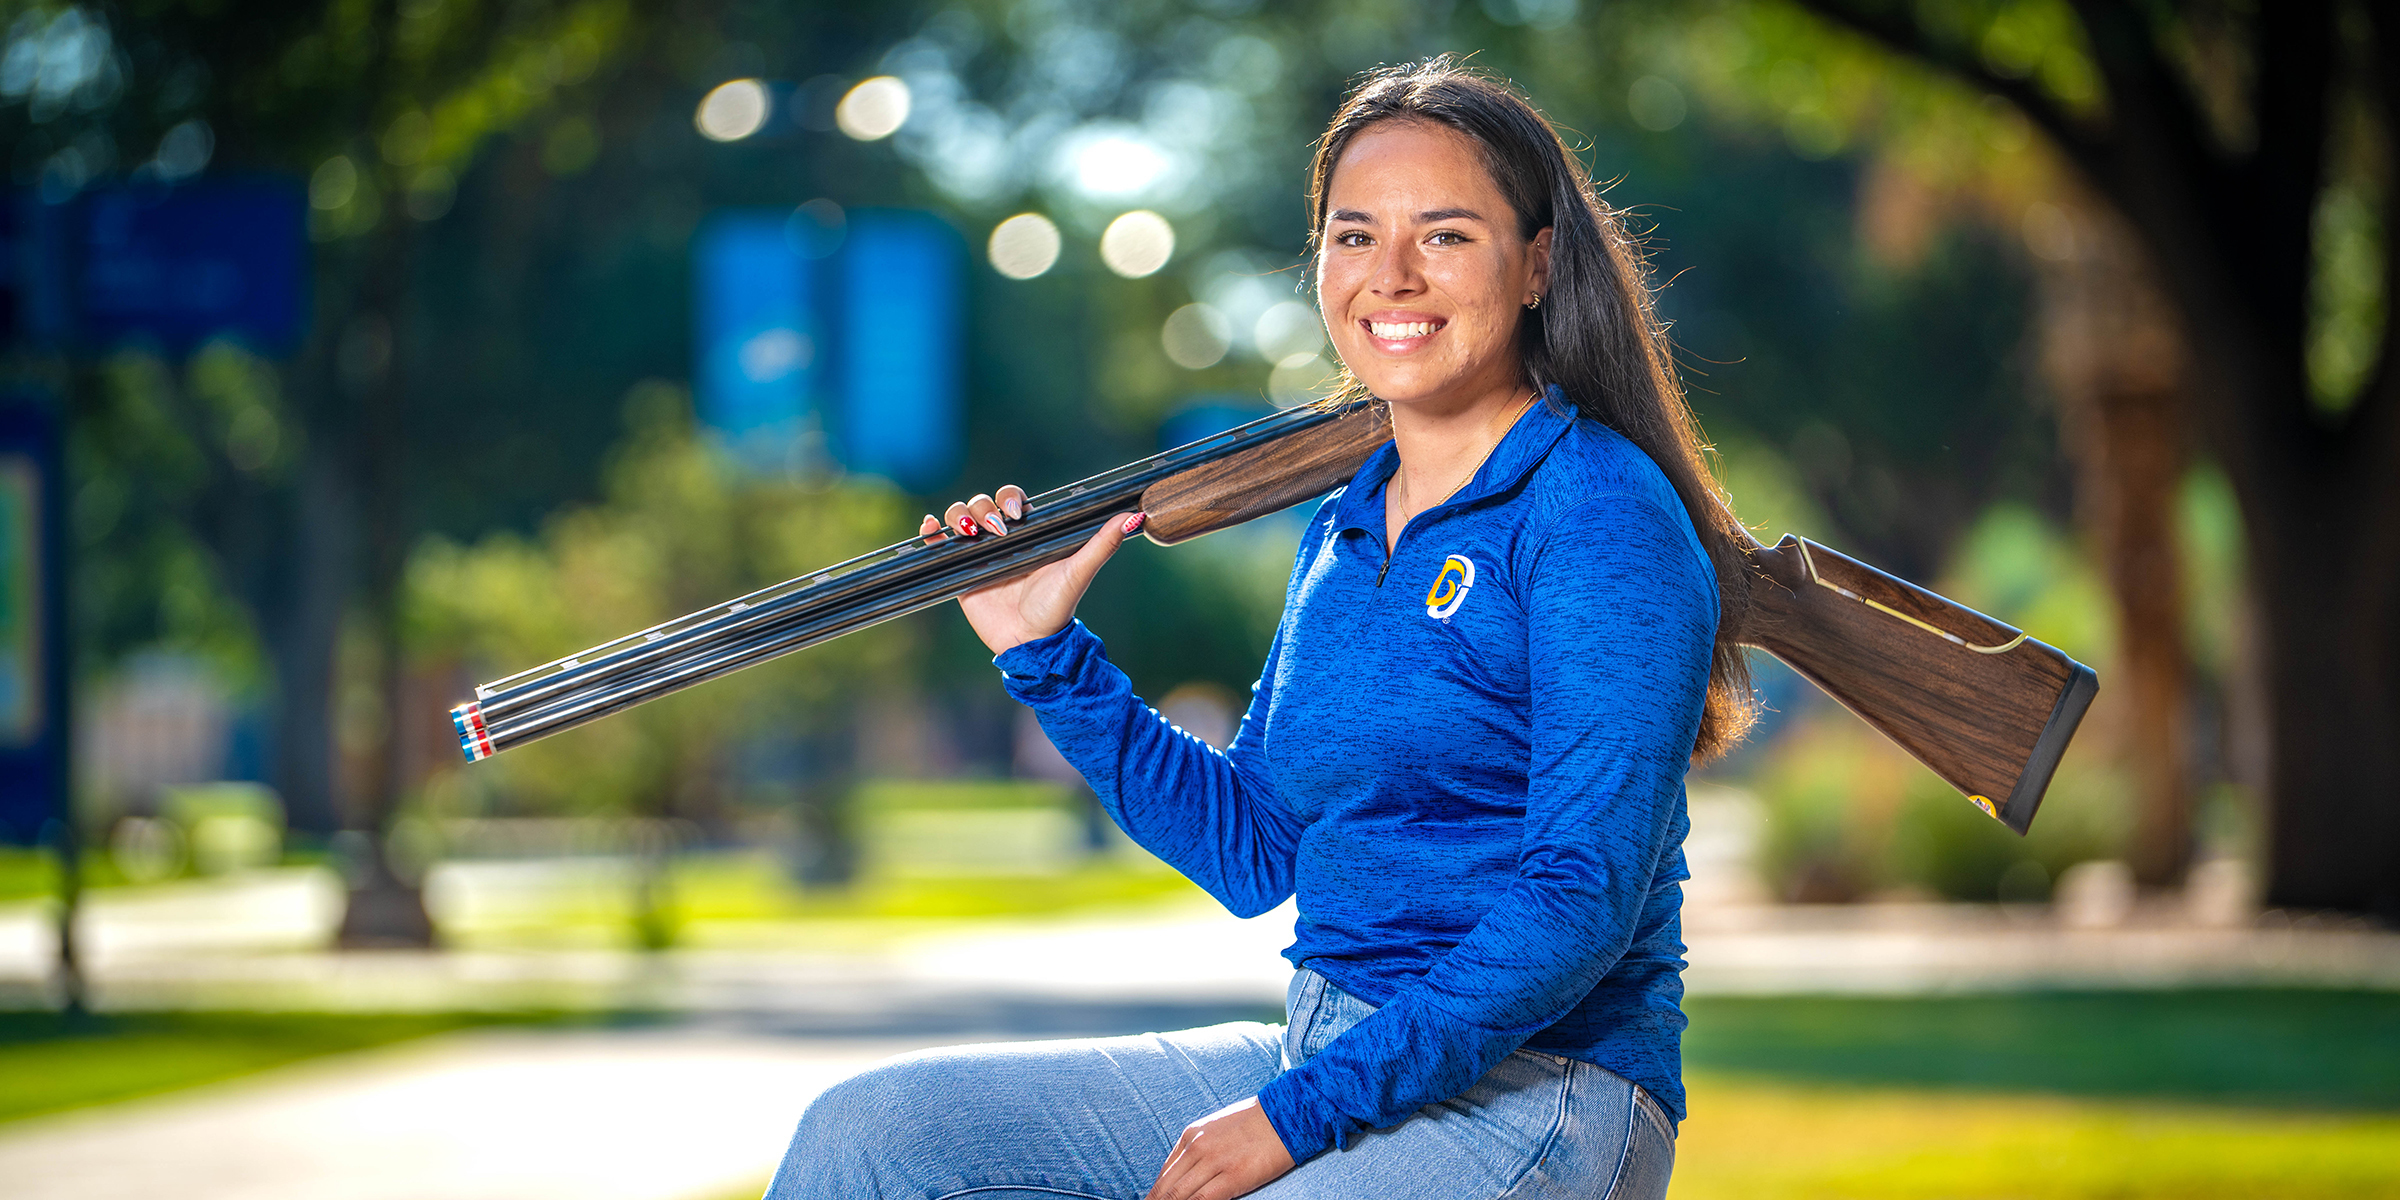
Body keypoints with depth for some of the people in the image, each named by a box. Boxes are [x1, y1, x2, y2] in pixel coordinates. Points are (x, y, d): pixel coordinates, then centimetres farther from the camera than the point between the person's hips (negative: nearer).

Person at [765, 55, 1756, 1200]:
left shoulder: (1602, 514, -12)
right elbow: (1254, 850, 19)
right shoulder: (1343, 533, 13)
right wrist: (1048, 658, 10)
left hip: (1535, 1102, -8)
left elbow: (1584, 901, -19)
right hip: (1325, 1064, 8)